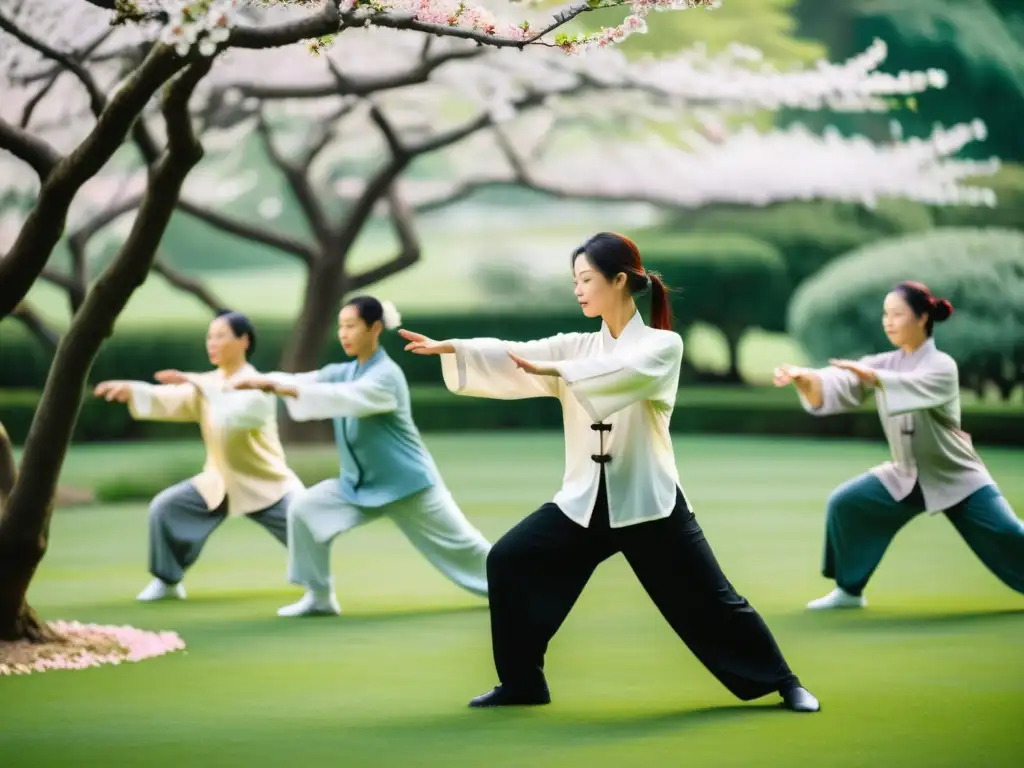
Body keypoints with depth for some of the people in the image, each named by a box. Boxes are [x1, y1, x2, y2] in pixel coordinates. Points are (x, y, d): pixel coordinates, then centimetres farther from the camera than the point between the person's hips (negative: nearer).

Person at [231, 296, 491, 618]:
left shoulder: (386, 376, -21)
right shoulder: (344, 372, 3)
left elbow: (346, 398, -37)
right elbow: (308, 380, -11)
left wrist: (292, 389, -44)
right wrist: (267, 381, -30)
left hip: (405, 482, -6)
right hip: (360, 483, 7)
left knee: (457, 543, 2)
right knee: (305, 510, -10)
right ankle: (320, 597, 0)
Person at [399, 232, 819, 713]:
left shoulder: (662, 345, -7)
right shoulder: (577, 348, 7)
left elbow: (624, 371, -29)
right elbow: (516, 358, -7)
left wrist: (555, 369, -37)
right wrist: (451, 347, -20)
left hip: (648, 501, -5)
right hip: (586, 500, 5)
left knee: (710, 603, -4)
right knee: (509, 562, -6)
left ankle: (784, 684, 14)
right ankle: (522, 683, 7)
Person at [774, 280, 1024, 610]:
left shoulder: (942, 367, -18)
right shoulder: (884, 364, -3)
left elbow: (912, 387, -41)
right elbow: (836, 389, -18)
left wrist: (869, 375, -60)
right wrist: (805, 379, -40)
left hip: (957, 478, -5)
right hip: (906, 476, 5)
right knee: (845, 505, -9)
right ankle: (849, 590, 6)